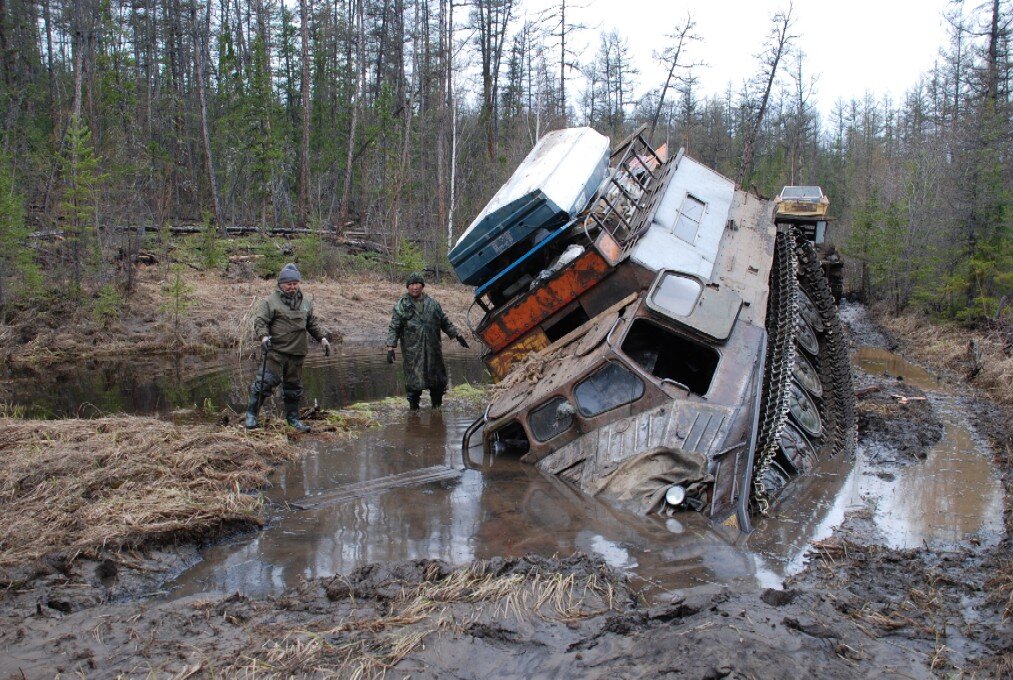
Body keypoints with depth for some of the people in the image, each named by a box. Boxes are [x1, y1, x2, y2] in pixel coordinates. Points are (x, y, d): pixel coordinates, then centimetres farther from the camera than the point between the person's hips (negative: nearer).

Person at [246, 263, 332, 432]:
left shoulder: (306, 303, 15)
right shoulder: (270, 301, -3)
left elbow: (313, 324, 22)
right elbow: (260, 321, -7)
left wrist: (322, 338, 10)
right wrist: (264, 336, -24)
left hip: (297, 354, 5)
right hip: (276, 350, -5)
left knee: (294, 386, 13)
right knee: (266, 381, -9)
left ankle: (293, 417, 25)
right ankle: (251, 414, 5)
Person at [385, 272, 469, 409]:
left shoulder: (432, 303, 11)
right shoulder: (401, 306, 1)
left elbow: (445, 323, 19)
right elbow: (393, 329, -2)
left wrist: (457, 335, 15)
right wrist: (390, 348, -11)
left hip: (433, 350, 3)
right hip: (412, 352, -3)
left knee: (438, 381, 9)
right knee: (414, 381, 0)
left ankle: (437, 406, 26)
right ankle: (414, 407, 15)